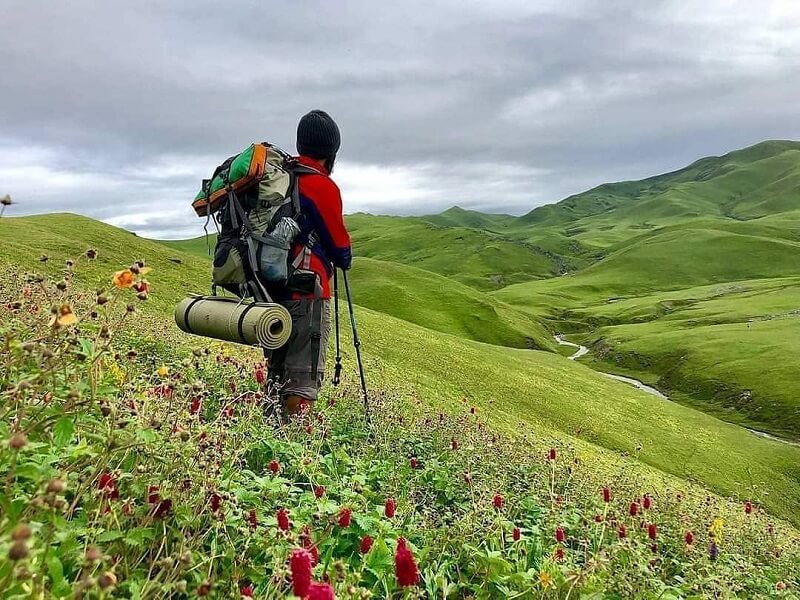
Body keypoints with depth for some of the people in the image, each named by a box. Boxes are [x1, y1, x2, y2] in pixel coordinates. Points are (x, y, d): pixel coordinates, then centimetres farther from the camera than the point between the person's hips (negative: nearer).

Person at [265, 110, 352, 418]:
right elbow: (339, 245, -6)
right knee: (304, 379, -3)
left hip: (271, 289, 8)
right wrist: (345, 259, 16)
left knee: (276, 375, 17)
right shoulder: (322, 186, -11)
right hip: (307, 293, -8)